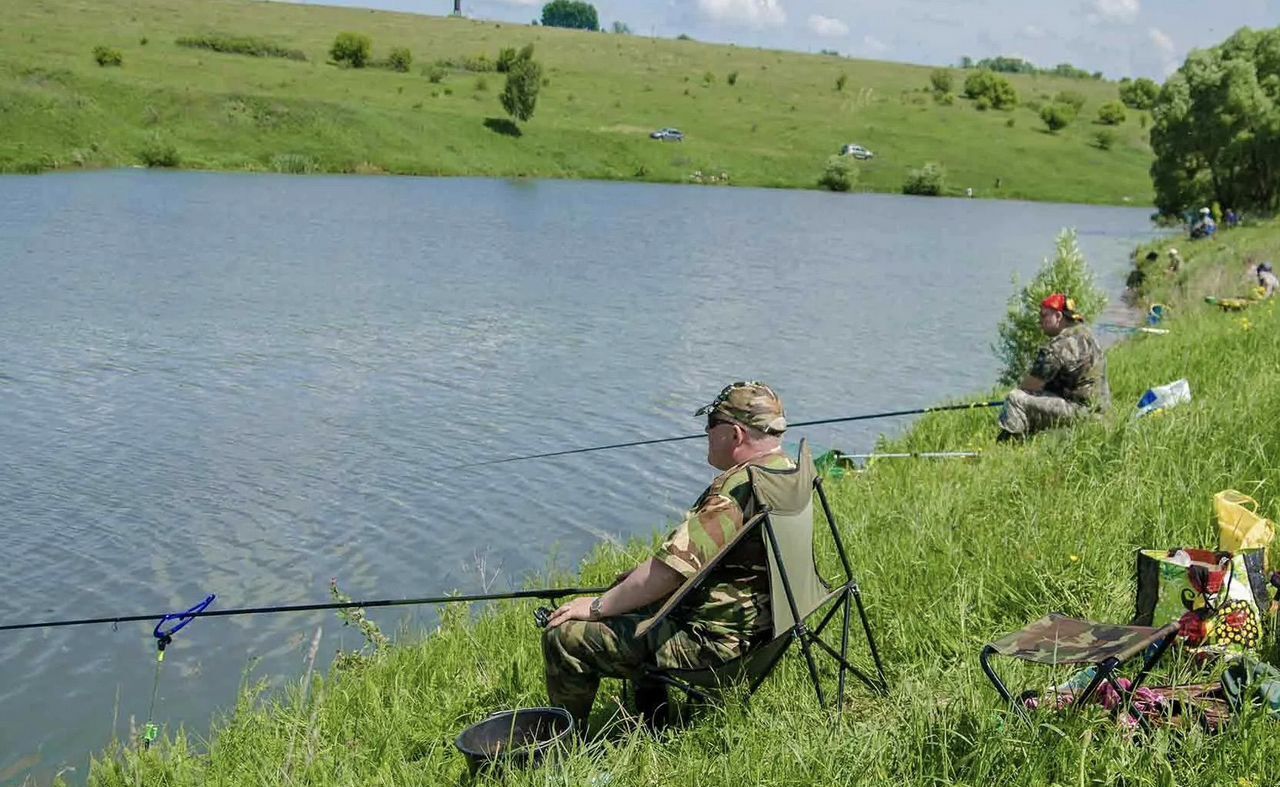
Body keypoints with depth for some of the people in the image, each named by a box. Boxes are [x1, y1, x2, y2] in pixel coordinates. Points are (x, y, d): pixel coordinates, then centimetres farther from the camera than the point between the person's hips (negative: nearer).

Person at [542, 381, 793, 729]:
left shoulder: (737, 491, -26)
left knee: (563, 638, -9)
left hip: (712, 641, -11)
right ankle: (651, 717, 32)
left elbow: (668, 572, -28)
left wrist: (597, 606, -15)